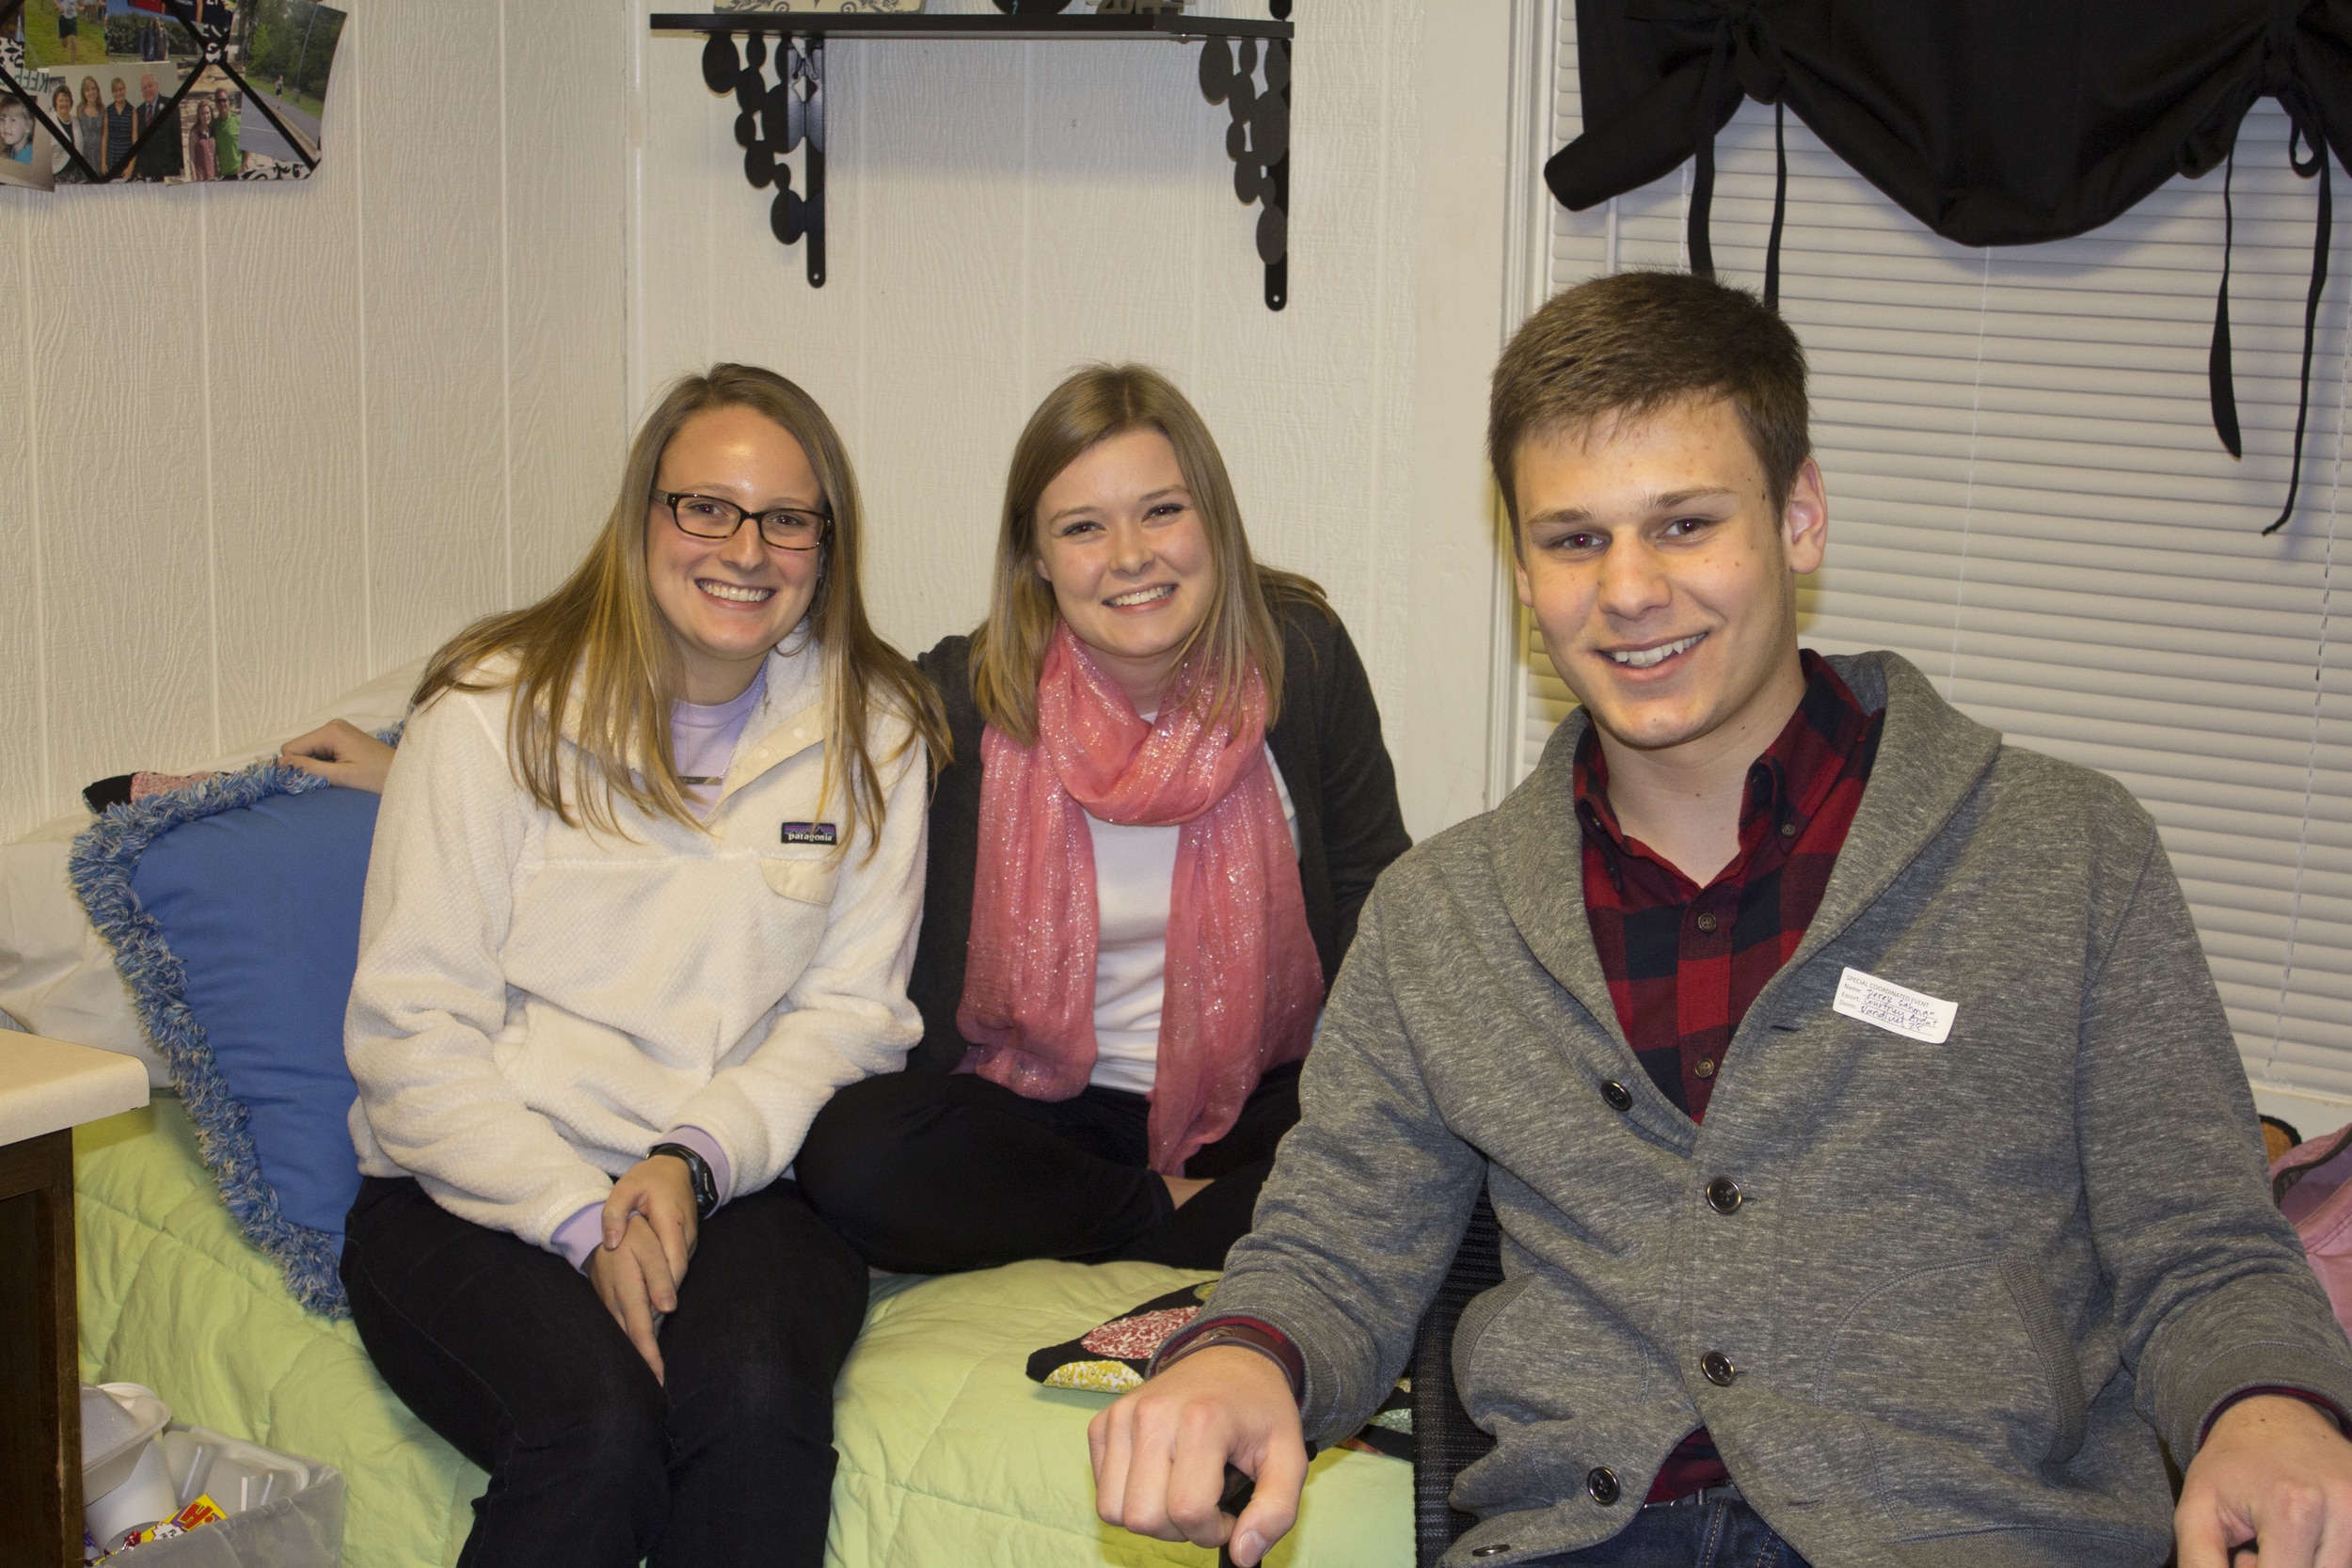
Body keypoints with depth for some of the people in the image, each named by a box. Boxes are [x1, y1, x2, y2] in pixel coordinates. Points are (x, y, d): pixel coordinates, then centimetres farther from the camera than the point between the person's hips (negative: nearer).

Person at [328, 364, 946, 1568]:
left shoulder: (873, 733, 8)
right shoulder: (496, 709, -1)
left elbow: (849, 1010, 6)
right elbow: (410, 1033, -4)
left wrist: (694, 1161, -12)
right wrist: (585, 1220, -16)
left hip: (739, 1183, 2)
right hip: (482, 1190, -2)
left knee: (753, 1399, -31)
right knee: (597, 1429, -32)